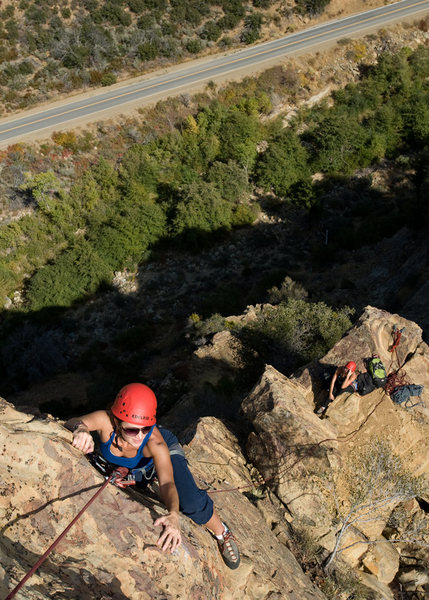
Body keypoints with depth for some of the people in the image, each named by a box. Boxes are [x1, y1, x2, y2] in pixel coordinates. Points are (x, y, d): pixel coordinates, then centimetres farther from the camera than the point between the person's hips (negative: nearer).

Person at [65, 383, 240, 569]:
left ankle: (222, 533, 11)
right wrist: (80, 429, -62)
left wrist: (173, 515, -68)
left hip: (165, 453, -3)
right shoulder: (105, 420, -41)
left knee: (192, 503, -19)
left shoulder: (155, 442, -44)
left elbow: (167, 483, -49)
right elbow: (72, 422, -38)